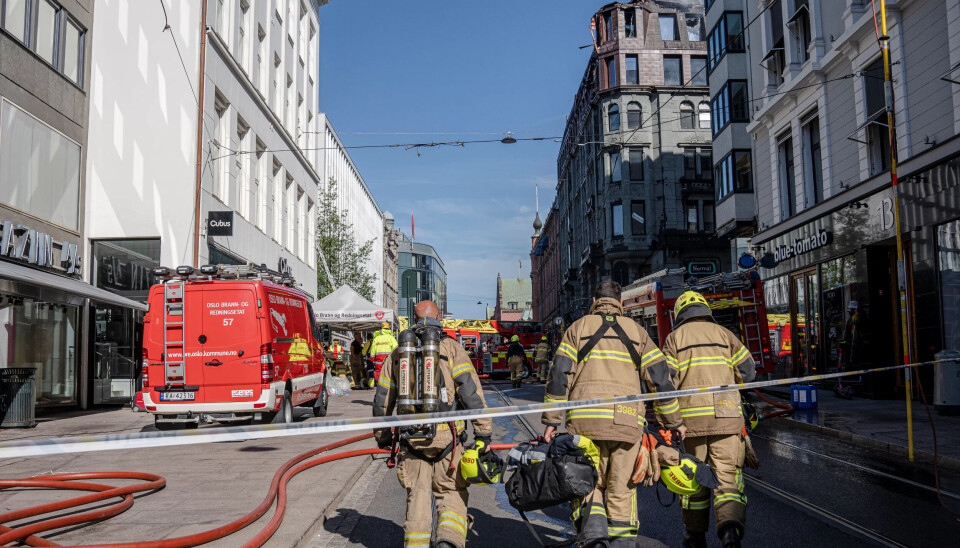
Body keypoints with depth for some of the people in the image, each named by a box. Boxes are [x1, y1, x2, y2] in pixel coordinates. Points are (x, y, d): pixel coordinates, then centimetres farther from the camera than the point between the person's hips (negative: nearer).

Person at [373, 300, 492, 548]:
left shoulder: (397, 354, 12)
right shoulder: (451, 348, 1)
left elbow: (382, 400, 14)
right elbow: (470, 391, -9)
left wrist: (383, 437, 26)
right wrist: (483, 433, -6)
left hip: (411, 438, 2)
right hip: (447, 437, -2)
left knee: (417, 497, 13)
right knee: (452, 495, 9)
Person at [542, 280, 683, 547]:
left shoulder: (578, 328, 12)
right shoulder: (636, 331, 16)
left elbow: (559, 374, 2)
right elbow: (660, 377, 9)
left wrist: (551, 421, 3)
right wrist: (673, 422, 17)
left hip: (585, 420, -1)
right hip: (628, 422, 1)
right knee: (621, 490, 11)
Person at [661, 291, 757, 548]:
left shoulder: (675, 337, 6)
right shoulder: (723, 333, 10)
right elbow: (748, 370, 6)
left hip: (691, 418, 0)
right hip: (726, 416, 0)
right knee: (727, 476, 1)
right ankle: (731, 526, -21)